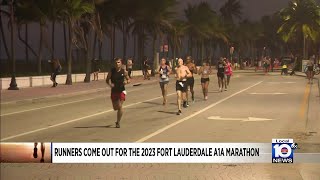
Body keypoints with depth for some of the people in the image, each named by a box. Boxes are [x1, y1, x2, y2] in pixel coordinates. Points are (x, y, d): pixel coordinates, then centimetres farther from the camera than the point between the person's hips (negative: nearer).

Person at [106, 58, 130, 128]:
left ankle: (118, 122, 1)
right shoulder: (111, 71, -3)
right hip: (114, 91, 2)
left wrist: (127, 82, -16)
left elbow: (128, 79, 8)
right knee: (115, 108, 9)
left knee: (119, 106, -11)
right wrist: (110, 84, -17)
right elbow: (107, 80, 4)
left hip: (121, 91, -2)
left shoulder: (124, 71, -3)